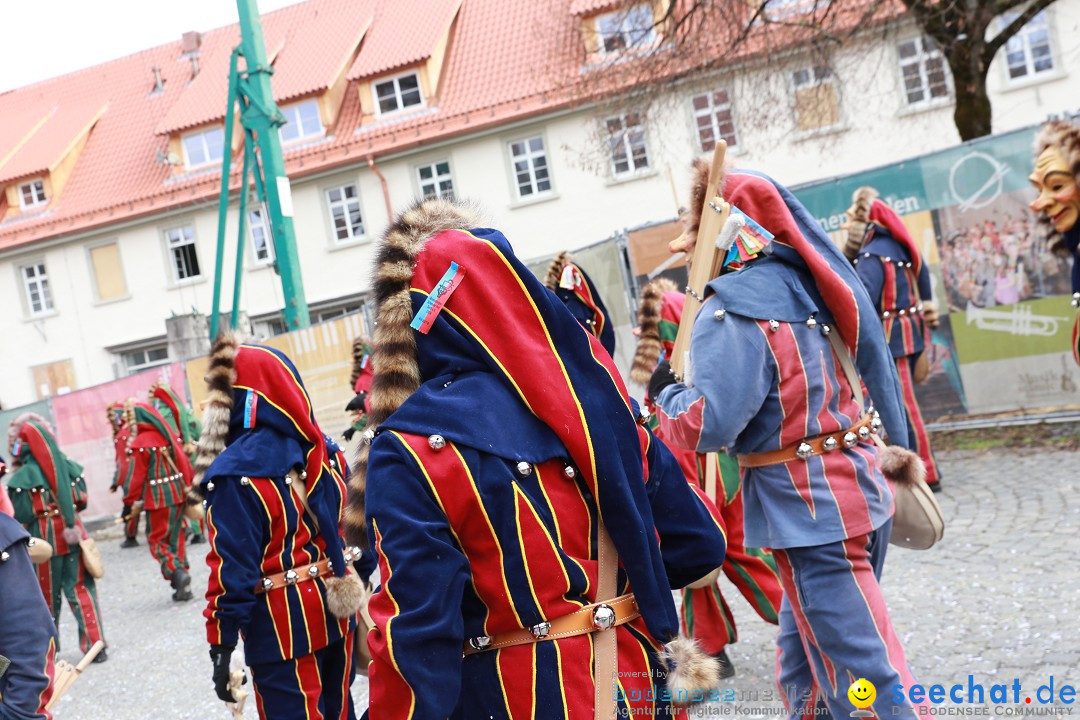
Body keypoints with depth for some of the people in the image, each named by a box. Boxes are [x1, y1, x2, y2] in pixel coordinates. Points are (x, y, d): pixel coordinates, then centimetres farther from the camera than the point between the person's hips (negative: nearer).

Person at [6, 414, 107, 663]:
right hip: (73, 534, 3)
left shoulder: (23, 477, -14)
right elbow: (82, 500, 4)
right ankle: (95, 645, 4)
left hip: (45, 539, -3)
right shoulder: (68, 465, -1)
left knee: (48, 595, 13)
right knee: (81, 589, 9)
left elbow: (21, 516, -12)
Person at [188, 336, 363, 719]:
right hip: (336, 612, 6)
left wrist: (221, 645, -11)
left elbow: (232, 569, -18)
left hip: (282, 625, -6)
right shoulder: (325, 452, 1)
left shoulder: (236, 474, -18)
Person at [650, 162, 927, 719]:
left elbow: (712, 424, -22)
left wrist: (665, 394, -5)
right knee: (805, 670, 21)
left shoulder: (730, 309, -16)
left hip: (811, 514, -9)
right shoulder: (798, 283, 9)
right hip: (857, 490, 9)